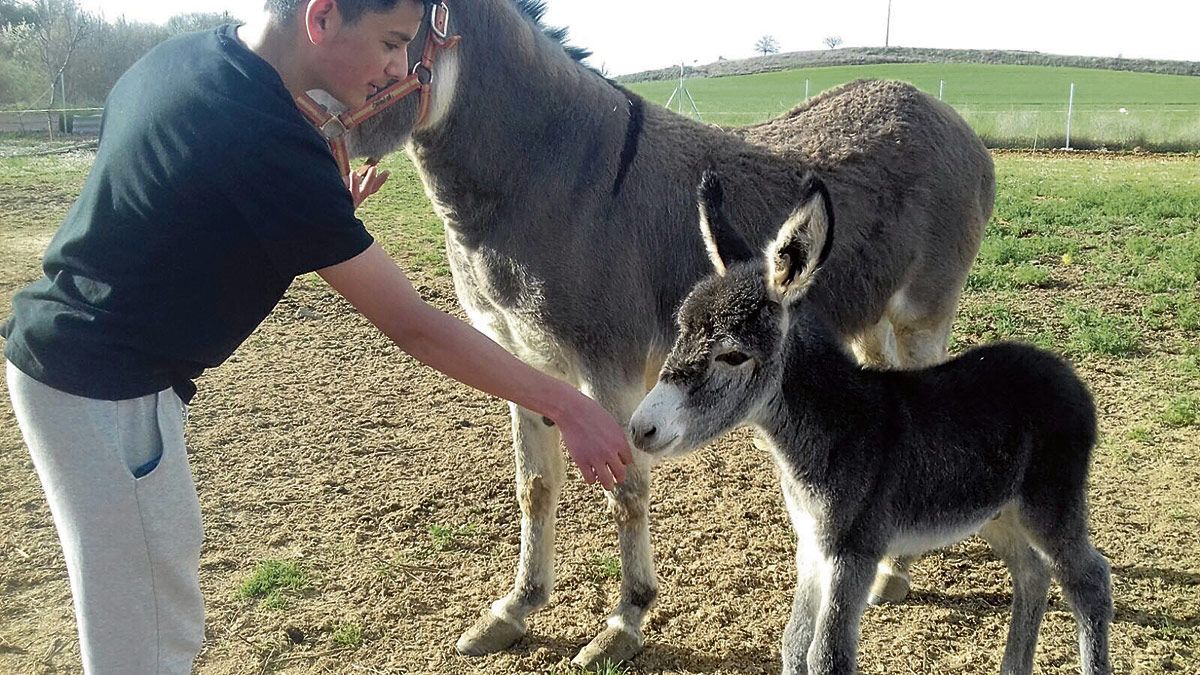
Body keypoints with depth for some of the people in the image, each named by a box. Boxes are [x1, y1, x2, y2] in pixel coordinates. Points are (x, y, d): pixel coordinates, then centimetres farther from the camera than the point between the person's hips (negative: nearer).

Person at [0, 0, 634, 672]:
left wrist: (328, 209, 5)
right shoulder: (269, 139, -27)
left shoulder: (181, 56, 0)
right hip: (107, 393, -9)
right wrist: (570, 407, -17)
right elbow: (412, 325, -24)